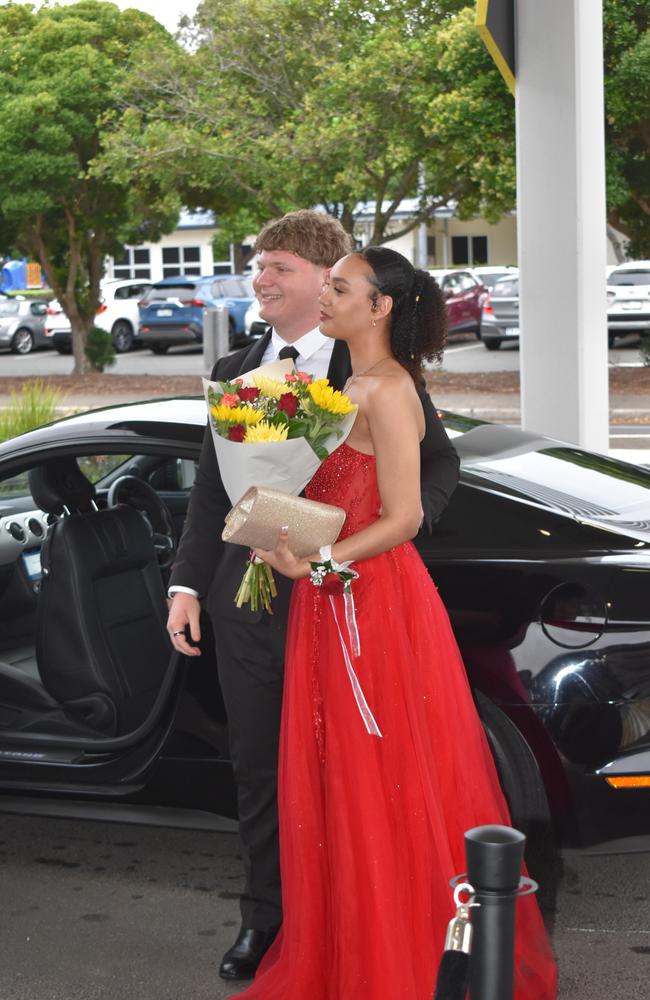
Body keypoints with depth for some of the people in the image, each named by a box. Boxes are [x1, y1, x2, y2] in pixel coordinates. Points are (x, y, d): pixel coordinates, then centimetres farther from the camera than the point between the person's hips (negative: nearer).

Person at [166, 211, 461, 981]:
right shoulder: (232, 373, 9)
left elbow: (438, 461, 3)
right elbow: (209, 489, 11)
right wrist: (187, 584, 5)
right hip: (248, 601, 4)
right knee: (258, 772, 13)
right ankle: (265, 919, 29)